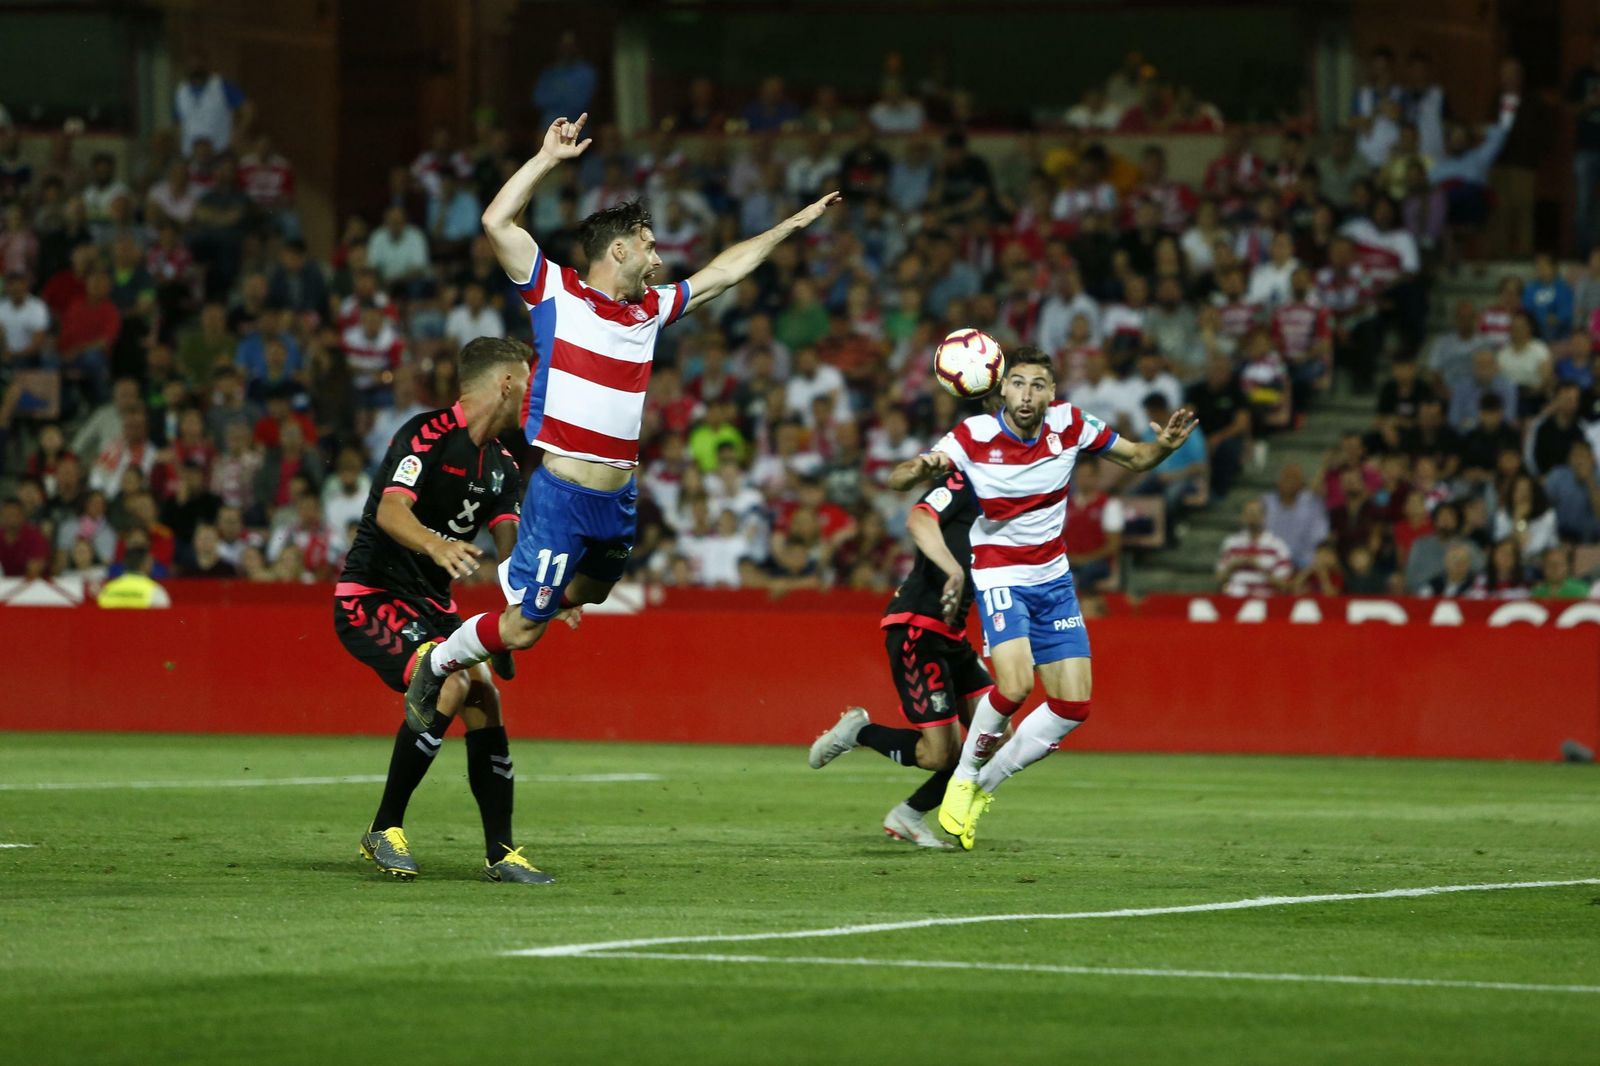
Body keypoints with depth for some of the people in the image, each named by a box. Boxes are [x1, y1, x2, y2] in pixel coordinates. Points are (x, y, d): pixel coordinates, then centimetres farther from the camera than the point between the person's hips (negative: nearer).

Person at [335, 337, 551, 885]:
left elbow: (511, 546, 8)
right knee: (450, 686, -26)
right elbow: (391, 510, -30)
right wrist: (436, 545, -49)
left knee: (485, 702, -4)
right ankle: (384, 830, -14)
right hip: (372, 595, -9)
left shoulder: (500, 465, 11)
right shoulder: (428, 434, -16)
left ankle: (499, 853, 5)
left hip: (431, 604, 9)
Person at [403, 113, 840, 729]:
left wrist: (791, 226, 28)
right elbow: (498, 222, -13)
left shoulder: (649, 310, 14)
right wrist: (548, 159, -13)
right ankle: (433, 668, 17)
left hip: (620, 498, 7)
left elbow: (724, 271, 25)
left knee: (584, 599, 23)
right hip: (562, 493, -7)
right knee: (522, 628, -4)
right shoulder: (557, 294, -3)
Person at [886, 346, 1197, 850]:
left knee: (1074, 704, 0)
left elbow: (1136, 459, 5)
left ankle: (983, 785, 18)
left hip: (1053, 577, 5)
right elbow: (897, 480, -17)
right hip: (1000, 577, -5)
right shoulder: (974, 436, -17)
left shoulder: (1068, 424, -8)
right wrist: (922, 467, -41)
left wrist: (1166, 444, -18)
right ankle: (965, 777, 0)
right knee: (1014, 685, -27)